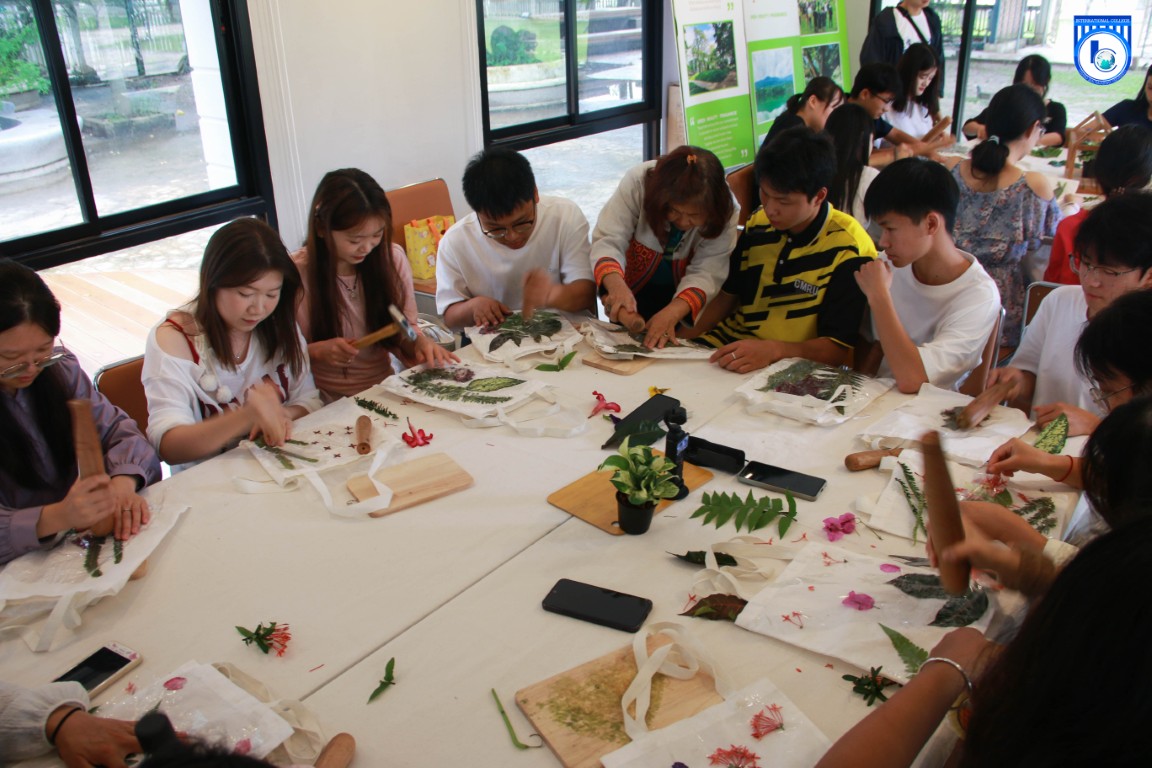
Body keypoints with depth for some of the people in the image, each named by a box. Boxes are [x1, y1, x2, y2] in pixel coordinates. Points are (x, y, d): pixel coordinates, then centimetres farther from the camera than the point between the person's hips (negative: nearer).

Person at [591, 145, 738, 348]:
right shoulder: (637, 182, -30)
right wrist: (616, 286, -53)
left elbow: (706, 272, -28)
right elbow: (608, 241, -32)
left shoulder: (725, 209, -26)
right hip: (635, 285, -1)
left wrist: (672, 313, -47)